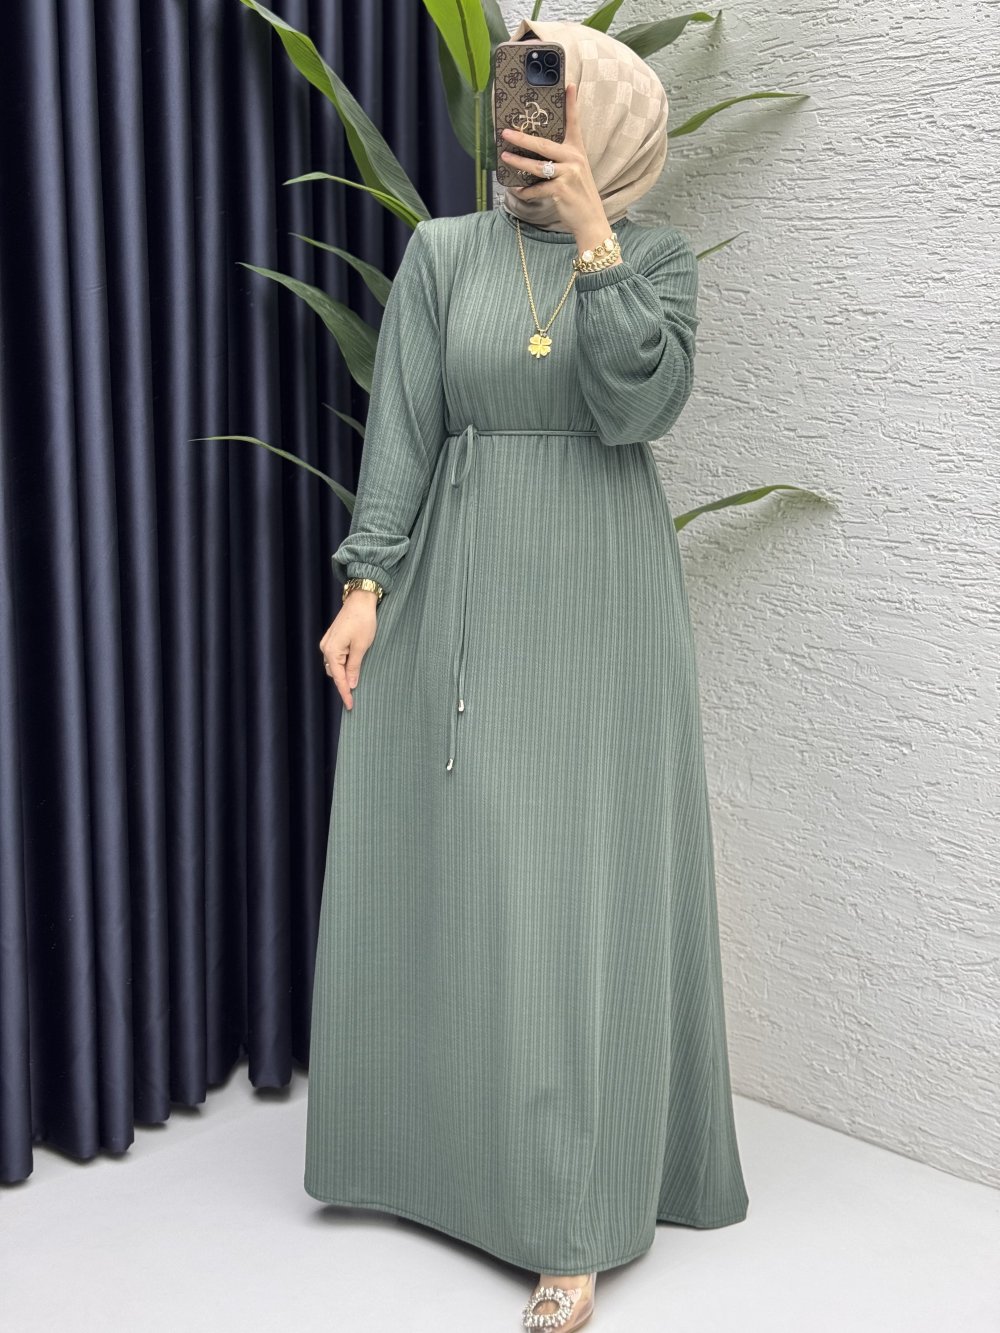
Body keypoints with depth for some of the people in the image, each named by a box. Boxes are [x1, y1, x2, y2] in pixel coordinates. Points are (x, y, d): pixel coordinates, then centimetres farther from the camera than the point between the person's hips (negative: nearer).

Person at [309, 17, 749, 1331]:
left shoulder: (660, 258, 3)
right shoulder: (442, 252, 5)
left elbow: (639, 406, -14)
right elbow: (400, 429, 1)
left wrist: (591, 236, -16)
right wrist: (365, 586, -7)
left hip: (602, 594, -1)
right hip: (461, 591, 2)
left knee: (587, 877, -5)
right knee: (447, 864, 5)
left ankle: (575, 1224, 0)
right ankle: (446, 1132, 26)